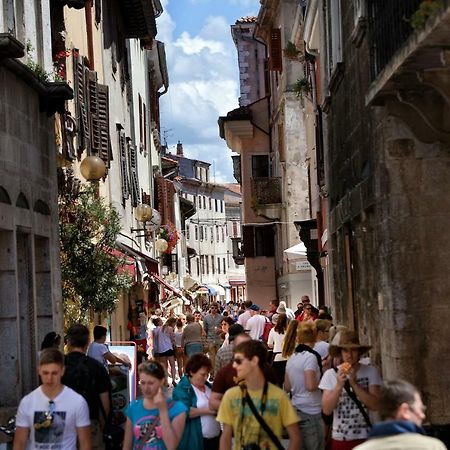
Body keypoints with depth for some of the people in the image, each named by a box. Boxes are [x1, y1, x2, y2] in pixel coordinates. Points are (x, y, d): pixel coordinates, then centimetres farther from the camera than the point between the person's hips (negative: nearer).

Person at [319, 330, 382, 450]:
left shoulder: (370, 372, -3)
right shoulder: (330, 374, -3)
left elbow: (375, 405, -10)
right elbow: (326, 410, -7)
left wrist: (354, 384, -17)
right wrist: (339, 385, -18)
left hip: (365, 437, 0)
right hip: (340, 438, 0)